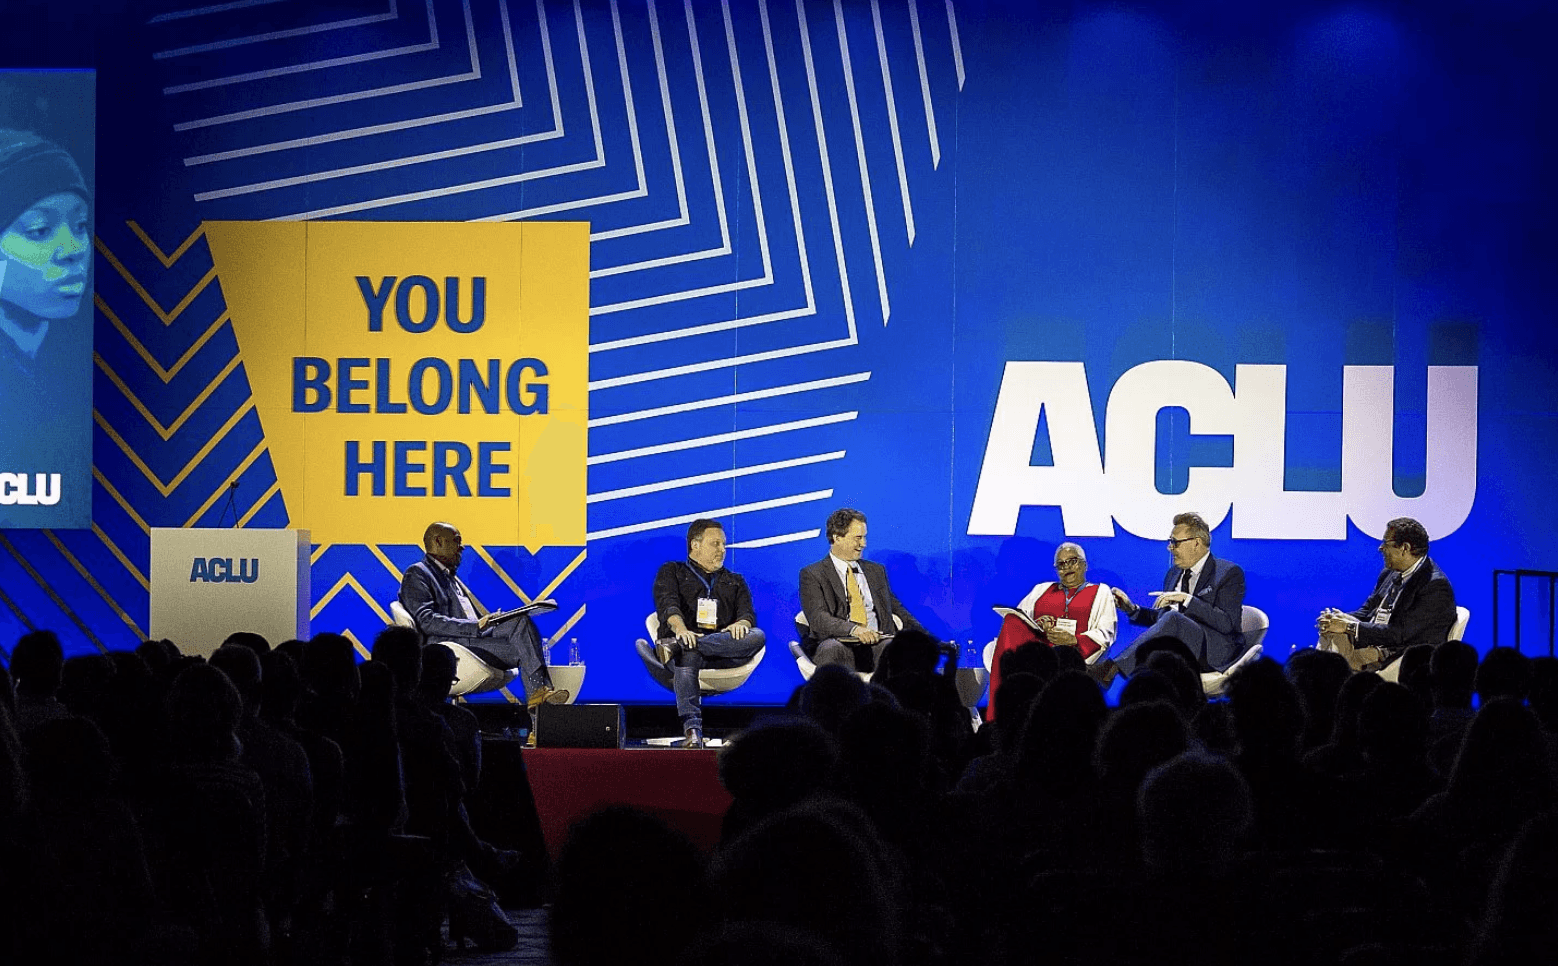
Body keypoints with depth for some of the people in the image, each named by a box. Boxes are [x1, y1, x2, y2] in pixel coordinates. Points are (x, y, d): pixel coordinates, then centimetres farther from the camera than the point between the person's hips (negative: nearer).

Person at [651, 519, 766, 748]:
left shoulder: (735, 581, 31)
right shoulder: (671, 572, 21)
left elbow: (748, 613, 13)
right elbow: (667, 605, -1)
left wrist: (741, 623, -16)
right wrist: (681, 629, -26)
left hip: (724, 650, 3)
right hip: (686, 644, -3)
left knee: (756, 636, -31)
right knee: (687, 656, -41)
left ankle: (676, 647, -40)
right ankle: (692, 729, -58)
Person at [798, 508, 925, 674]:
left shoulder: (876, 571, 27)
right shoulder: (812, 574, 9)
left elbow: (898, 611, 29)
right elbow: (818, 618, -6)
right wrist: (854, 629, -26)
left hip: (877, 643, 3)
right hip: (839, 643, -3)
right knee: (832, 649, -40)